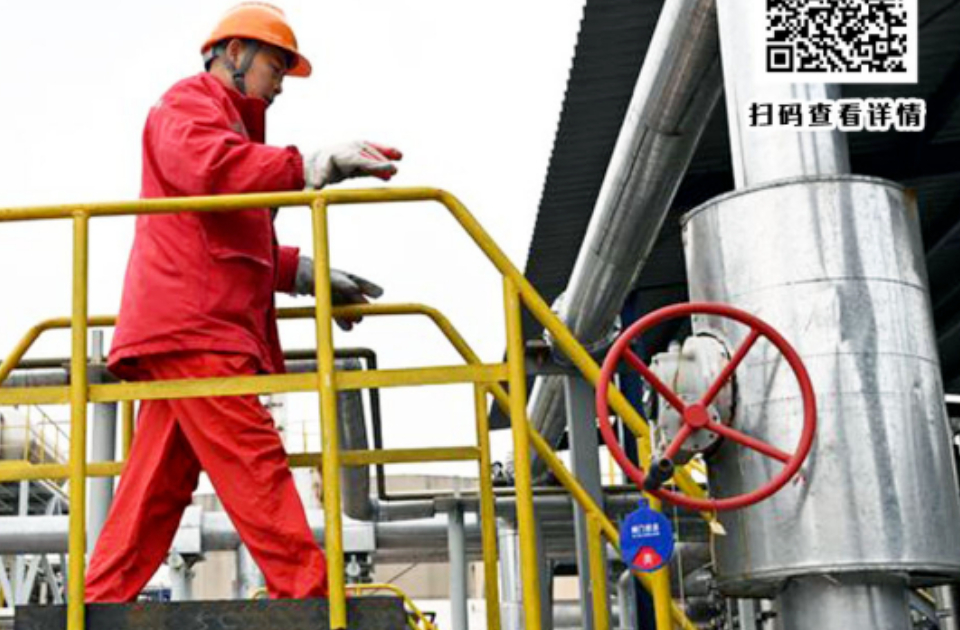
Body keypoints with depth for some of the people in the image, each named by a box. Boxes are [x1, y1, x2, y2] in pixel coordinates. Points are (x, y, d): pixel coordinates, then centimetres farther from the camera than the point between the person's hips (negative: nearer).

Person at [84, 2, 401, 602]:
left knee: (155, 492, 5)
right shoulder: (190, 102, 3)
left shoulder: (227, 120, 34)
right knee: (256, 472, -15)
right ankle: (309, 597, -18)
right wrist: (313, 166, -27)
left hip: (193, 331, 10)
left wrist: (304, 270, 23)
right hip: (192, 328, -10)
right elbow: (209, 167, -22)